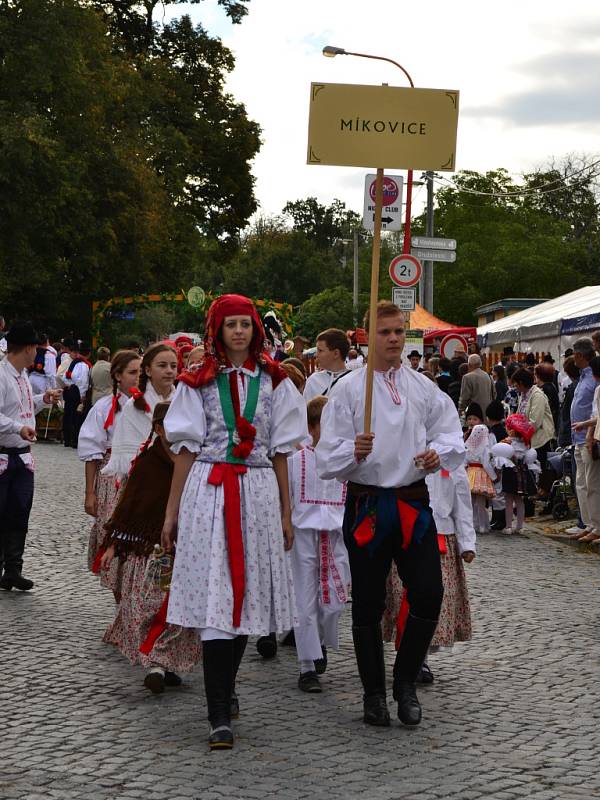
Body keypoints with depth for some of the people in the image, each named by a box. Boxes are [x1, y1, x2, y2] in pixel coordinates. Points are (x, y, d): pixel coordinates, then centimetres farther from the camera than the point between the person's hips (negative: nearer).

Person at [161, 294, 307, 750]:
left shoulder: (274, 382, 11)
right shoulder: (199, 383, 7)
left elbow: (279, 452, 12)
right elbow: (186, 449, 6)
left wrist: (286, 512, 10)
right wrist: (172, 511, 3)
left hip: (258, 494, 2)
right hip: (209, 491, -2)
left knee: (245, 594, 6)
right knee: (215, 598, -10)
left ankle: (224, 690, 25)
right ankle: (220, 716, -12)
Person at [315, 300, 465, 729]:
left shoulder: (424, 388, 9)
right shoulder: (349, 388, -1)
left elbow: (452, 436, 9)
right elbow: (328, 457, -4)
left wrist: (438, 453, -12)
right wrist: (354, 452, -25)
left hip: (413, 503, 2)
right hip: (367, 504, -2)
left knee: (428, 595, -6)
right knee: (368, 604, 4)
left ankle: (406, 681, 14)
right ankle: (374, 693, 18)